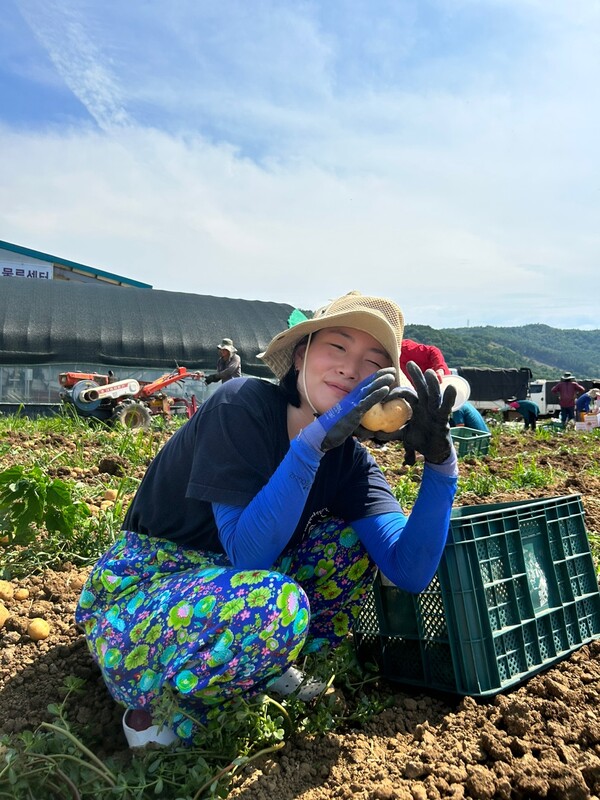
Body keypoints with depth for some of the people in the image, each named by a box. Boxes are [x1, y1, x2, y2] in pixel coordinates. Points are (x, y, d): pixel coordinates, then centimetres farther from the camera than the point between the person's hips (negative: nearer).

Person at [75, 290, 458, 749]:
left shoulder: (351, 462, -4)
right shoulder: (242, 405, -21)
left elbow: (411, 572, -15)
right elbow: (248, 552, -28)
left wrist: (439, 459, -24)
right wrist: (315, 440, -36)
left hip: (224, 591, 6)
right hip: (135, 599, -5)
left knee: (347, 542, -7)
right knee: (276, 604, -33)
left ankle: (271, 670, 4)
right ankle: (155, 706, -6)